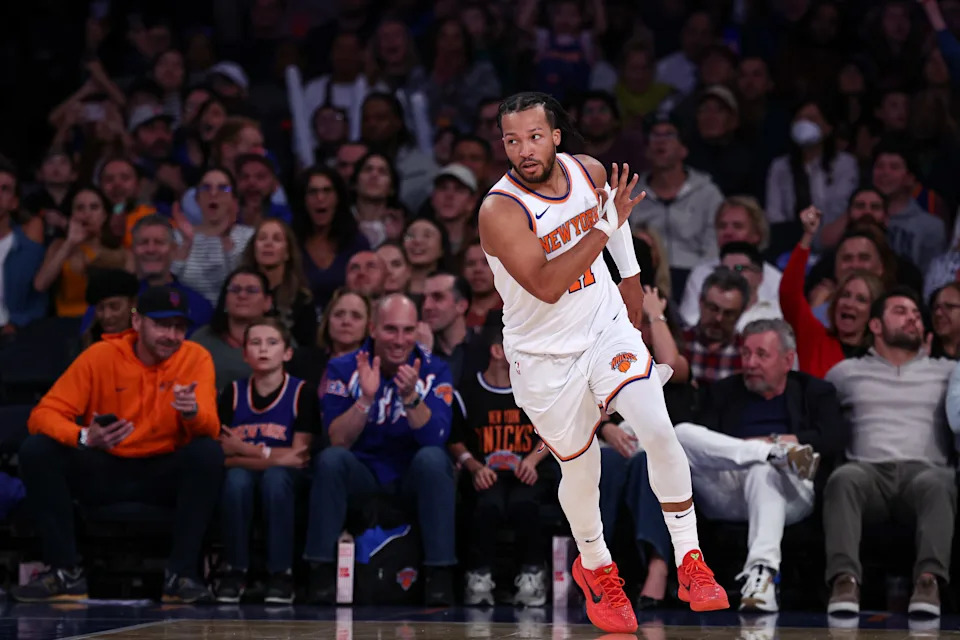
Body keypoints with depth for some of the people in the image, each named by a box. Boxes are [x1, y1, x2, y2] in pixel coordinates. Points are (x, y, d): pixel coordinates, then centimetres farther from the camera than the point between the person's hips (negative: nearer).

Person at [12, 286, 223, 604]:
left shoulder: (196, 358, -7)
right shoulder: (101, 356, -8)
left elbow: (210, 430, -18)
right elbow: (44, 414, -13)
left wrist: (192, 412, -43)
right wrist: (84, 438, -35)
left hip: (163, 475, -1)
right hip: (102, 471, 1)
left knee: (208, 453, -30)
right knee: (36, 450, -24)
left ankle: (181, 574, -24)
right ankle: (66, 573, -18)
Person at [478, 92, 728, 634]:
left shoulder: (588, 172, -7)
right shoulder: (500, 211, -24)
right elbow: (546, 287, -34)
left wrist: (631, 279, 21)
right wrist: (606, 225, -36)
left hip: (607, 329, 3)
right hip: (545, 357, -3)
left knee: (659, 431, -16)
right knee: (580, 471, 8)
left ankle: (690, 562, -4)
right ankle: (595, 568, 37)